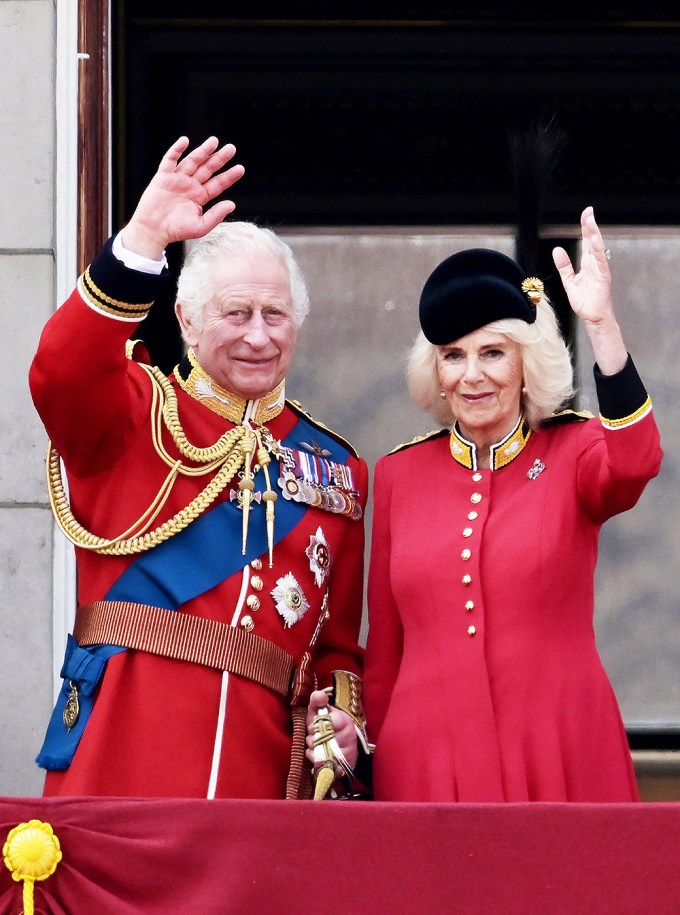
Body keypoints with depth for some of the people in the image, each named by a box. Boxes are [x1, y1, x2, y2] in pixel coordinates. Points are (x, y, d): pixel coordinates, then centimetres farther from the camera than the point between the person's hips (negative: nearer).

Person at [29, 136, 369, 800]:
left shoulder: (336, 470, 17)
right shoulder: (137, 415, 6)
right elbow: (61, 374, -18)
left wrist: (343, 717, -1)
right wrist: (146, 237, -26)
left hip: (261, 771, 3)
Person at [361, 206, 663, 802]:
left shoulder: (575, 453, 3)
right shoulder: (399, 473, 9)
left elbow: (635, 464, -22)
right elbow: (384, 645, 13)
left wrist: (601, 326, -28)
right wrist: (368, 761, 11)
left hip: (558, 761, -2)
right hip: (425, 762, 2)